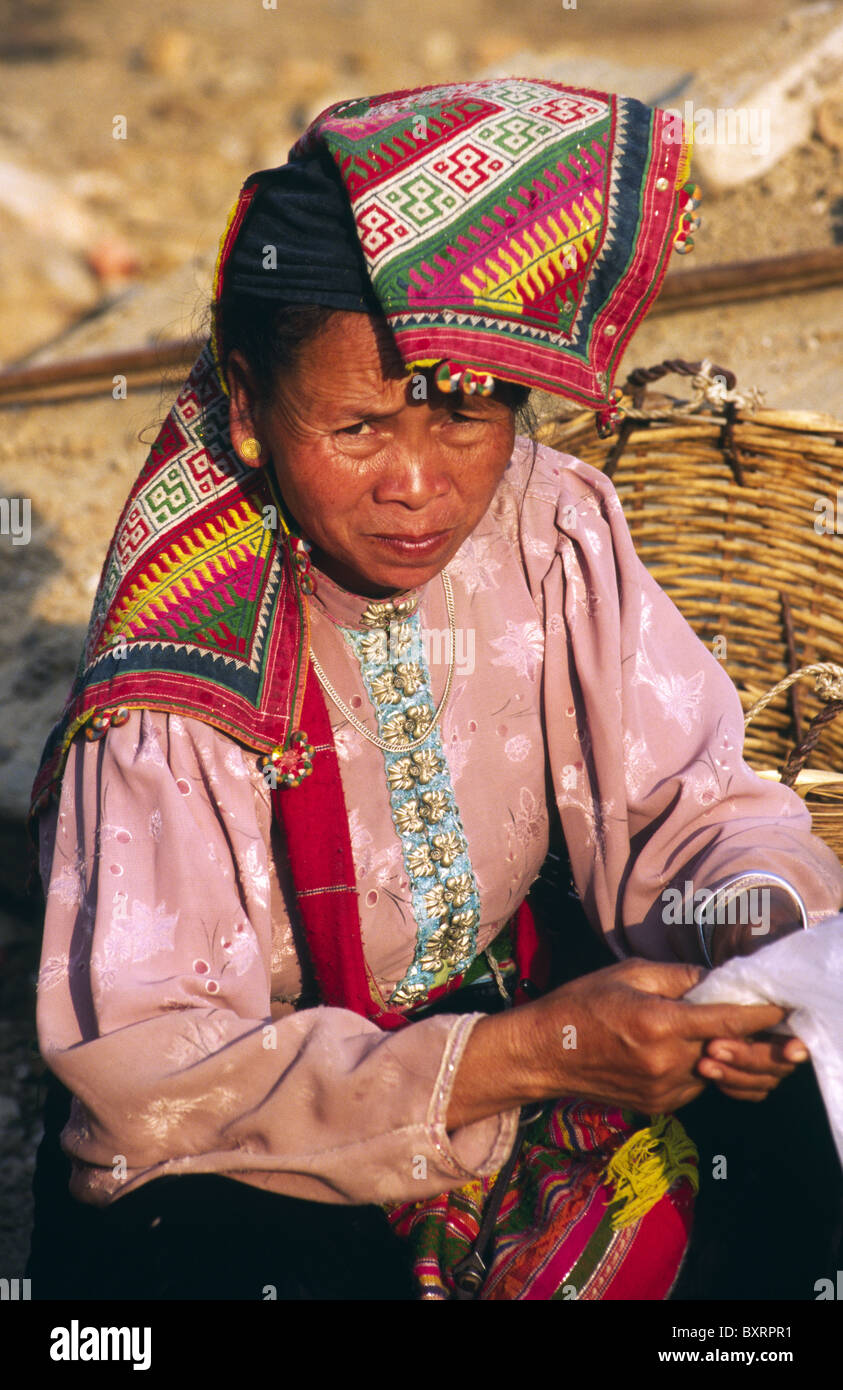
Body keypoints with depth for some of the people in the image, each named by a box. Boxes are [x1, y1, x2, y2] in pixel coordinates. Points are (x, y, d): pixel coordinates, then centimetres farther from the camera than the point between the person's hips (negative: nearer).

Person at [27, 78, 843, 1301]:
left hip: (520, 1026, 4)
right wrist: (524, 1056, -34)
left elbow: (689, 800, -5)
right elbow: (148, 1071, -25)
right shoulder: (182, 671, -24)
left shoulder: (552, 530, -12)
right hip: (238, 1168, -4)